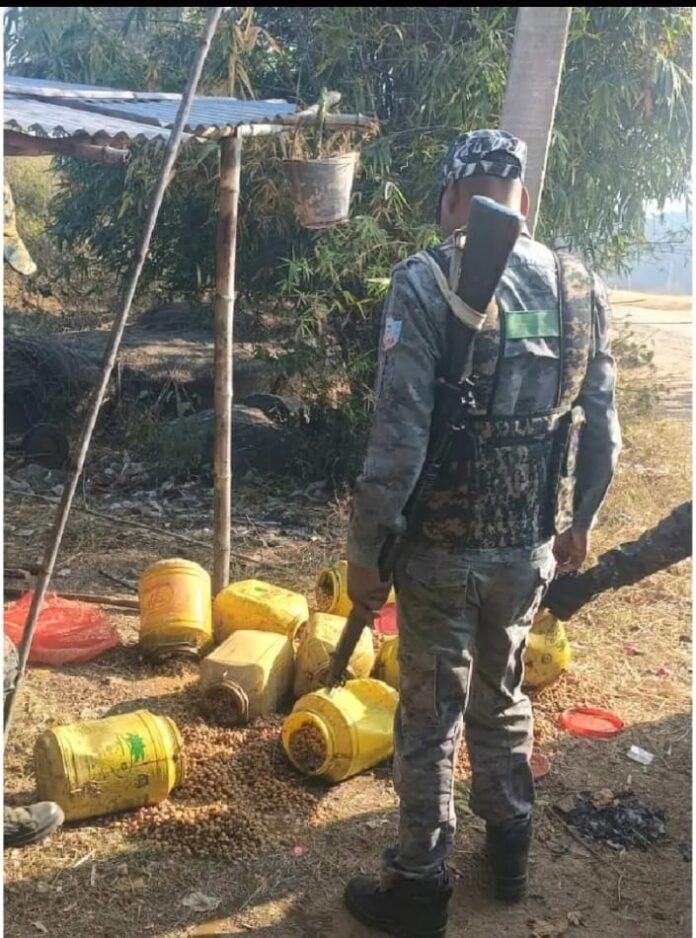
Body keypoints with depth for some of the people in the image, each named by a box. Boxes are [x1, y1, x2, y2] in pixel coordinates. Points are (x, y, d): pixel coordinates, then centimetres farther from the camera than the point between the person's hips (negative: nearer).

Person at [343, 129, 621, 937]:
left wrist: (365, 549, -9)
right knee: (501, 697, 24)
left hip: (443, 549, -5)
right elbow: (602, 429, 6)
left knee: (430, 718, 10)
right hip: (530, 546, 5)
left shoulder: (425, 282, -16)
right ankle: (509, 850, 41)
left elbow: (399, 437, -19)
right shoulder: (579, 287, 0)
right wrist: (578, 523, 20)